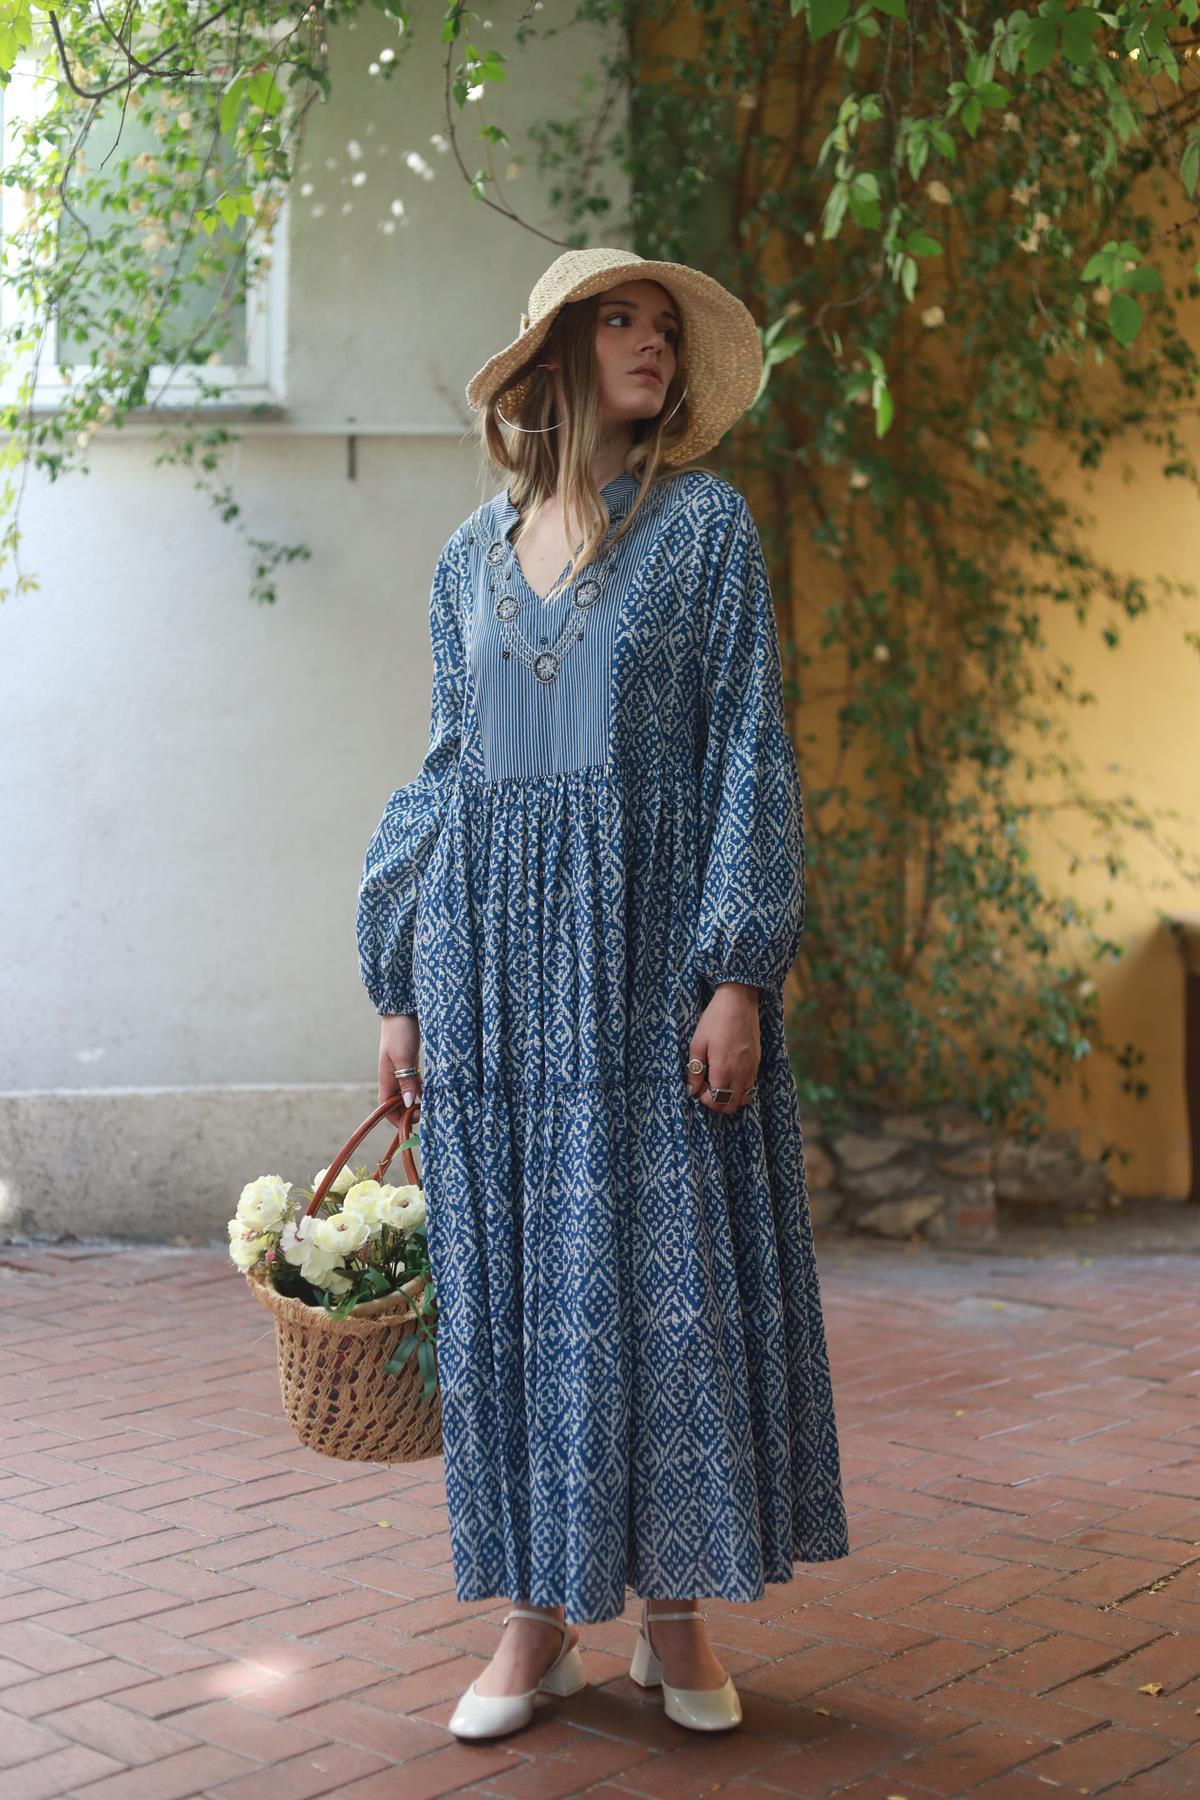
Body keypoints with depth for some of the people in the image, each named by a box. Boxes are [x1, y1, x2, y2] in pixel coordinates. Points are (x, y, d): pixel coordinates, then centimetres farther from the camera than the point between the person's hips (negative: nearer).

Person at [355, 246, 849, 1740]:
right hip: (492, 953, 3)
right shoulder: (474, 555, 13)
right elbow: (445, 770, 15)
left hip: (648, 944, -3)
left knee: (664, 1266, -1)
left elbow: (748, 752, -3)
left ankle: (678, 1614, 14)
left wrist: (738, 975, -13)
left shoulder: (705, 523, 3)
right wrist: (400, 989, 10)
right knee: (508, 1280, 4)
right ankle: (539, 1616, 16)